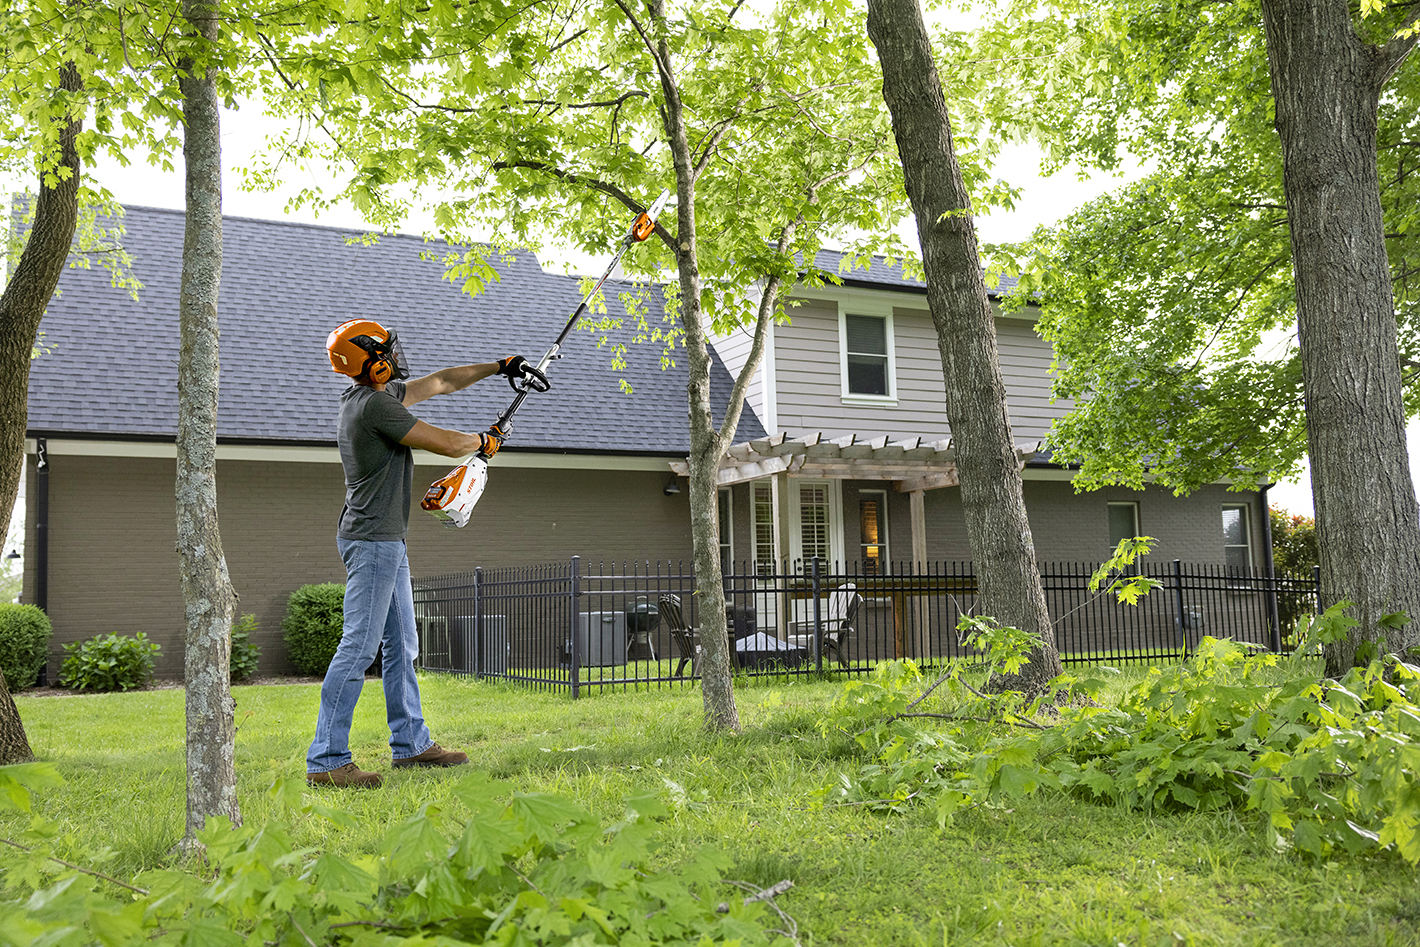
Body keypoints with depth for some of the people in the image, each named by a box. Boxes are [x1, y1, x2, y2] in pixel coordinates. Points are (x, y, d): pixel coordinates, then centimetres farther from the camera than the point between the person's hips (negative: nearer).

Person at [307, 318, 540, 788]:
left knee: (402, 646, 14)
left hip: (387, 541, 11)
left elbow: (441, 381, 23)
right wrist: (486, 441, 6)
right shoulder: (373, 404, -17)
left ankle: (411, 743, 23)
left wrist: (501, 366, 22)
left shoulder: (379, 395, 13)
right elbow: (446, 443, -14)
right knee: (358, 647, -10)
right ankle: (325, 761, -7)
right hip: (372, 540, -11)